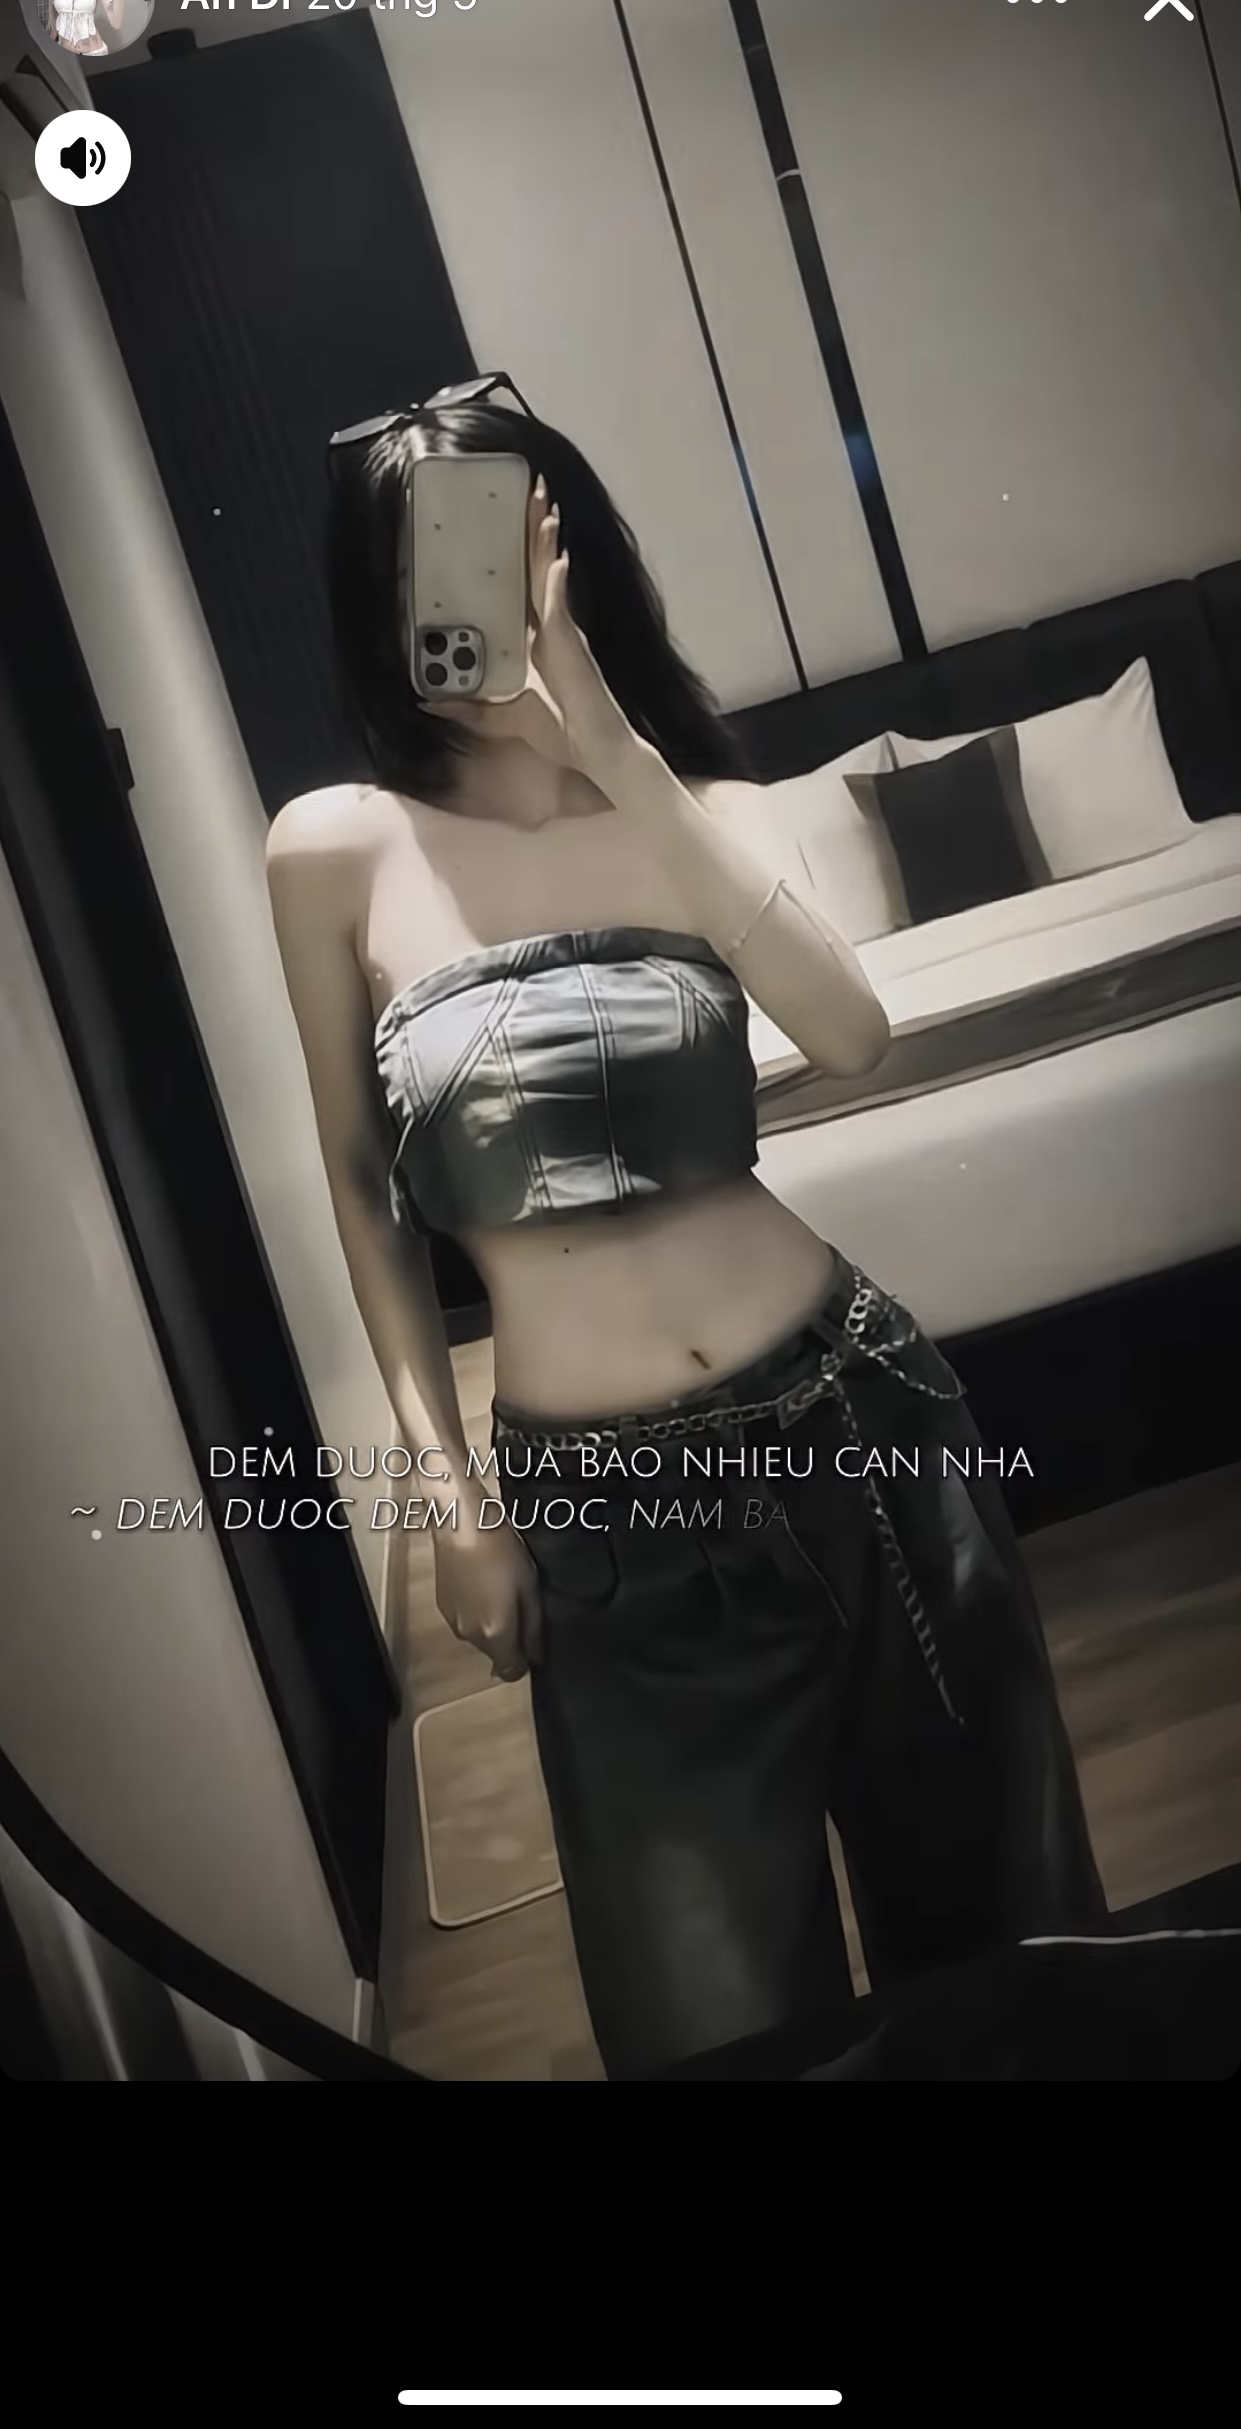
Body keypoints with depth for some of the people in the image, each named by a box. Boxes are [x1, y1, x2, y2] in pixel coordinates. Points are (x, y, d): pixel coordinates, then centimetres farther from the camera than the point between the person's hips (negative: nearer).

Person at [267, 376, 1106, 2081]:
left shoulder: (694, 803, 0)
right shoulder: (335, 851, -3)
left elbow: (851, 1035, -20)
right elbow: (363, 1190, 4)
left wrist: (606, 741, -22)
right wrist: (449, 1485, 1)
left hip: (845, 1418, 1)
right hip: (597, 1499, -1)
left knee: (980, 1884, 20)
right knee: (721, 1998, 14)